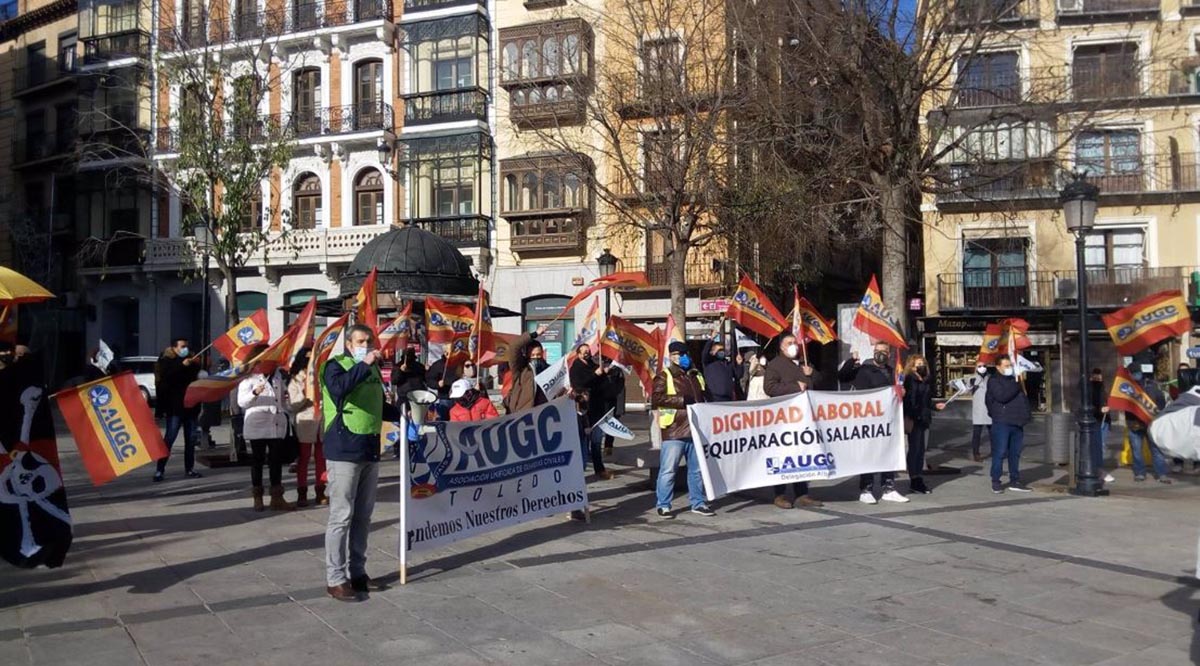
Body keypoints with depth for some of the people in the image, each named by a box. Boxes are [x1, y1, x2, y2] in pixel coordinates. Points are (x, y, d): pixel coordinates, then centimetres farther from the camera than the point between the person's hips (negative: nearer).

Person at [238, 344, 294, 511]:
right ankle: (257, 497, 12)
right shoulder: (249, 377, -2)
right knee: (257, 460, 4)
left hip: (277, 424, 5)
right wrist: (254, 393, -28)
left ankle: (277, 497, 8)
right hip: (258, 424, -5)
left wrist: (286, 397, 5)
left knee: (276, 460, 4)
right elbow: (241, 402, -10)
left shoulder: (277, 374, 16)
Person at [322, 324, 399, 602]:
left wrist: (403, 415, 13)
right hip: (344, 451, -7)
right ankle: (335, 578, 2)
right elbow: (338, 388, -28)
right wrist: (364, 364, -28)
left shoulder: (373, 369, 16)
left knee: (363, 516, 12)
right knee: (341, 516, -5)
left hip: (370, 451, 7)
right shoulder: (336, 365, -4)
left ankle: (357, 572, 22)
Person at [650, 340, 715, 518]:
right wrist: (682, 400, -15)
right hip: (674, 432, -6)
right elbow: (657, 398, -15)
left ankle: (698, 503, 23)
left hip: (695, 430, 6)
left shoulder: (695, 376, 19)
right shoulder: (664, 376, -2)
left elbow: (702, 398, 30)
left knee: (697, 469, 12)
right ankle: (663, 505, 6)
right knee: (668, 470, -4)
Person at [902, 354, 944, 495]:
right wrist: (907, 418, -19)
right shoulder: (909, 380, -7)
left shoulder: (927, 381, 14)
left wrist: (936, 405, 4)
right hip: (913, 419, -7)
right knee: (915, 448, -4)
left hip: (923, 419, 7)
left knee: (920, 449, 9)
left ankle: (918, 480, 15)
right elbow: (906, 400, -13)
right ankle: (915, 481, 1)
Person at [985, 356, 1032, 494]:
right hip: (1001, 422, -7)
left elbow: (1024, 398, 25)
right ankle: (995, 482, 1)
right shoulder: (994, 381, -4)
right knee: (1000, 453, -6)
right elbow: (1002, 396, -21)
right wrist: (1016, 385, -17)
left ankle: (1014, 481, 17)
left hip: (1017, 423, 7)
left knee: (1015, 453, 10)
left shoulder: (1015, 380, 18)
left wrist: (1025, 414, 12)